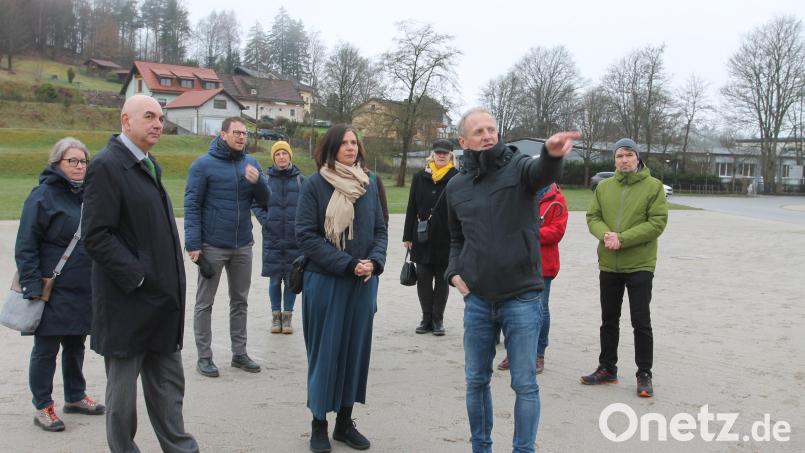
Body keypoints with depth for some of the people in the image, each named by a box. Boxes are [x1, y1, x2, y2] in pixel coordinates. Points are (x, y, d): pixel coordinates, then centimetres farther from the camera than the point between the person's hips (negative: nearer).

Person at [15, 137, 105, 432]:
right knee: (46, 349, 3)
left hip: (83, 290, 7)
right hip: (53, 292, -7)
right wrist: (32, 286, -18)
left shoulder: (87, 195, 11)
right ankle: (43, 407, 15)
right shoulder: (43, 196, -11)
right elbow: (25, 246, -13)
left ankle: (75, 397, 32)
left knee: (76, 344, 17)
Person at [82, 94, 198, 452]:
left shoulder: (149, 165, 14)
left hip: (161, 299, 8)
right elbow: (95, 236, -19)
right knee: (123, 390, 8)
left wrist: (170, 283, 12)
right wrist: (137, 277, -19)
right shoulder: (107, 165, -13)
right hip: (128, 303, -8)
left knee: (168, 386, 15)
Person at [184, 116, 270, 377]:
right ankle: (204, 356, 15)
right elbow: (191, 206, -9)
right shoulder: (203, 165, -8)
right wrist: (193, 243, -16)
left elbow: (264, 201, 6)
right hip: (212, 247, -5)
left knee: (240, 301, 13)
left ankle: (239, 353, 25)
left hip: (243, 246, 5)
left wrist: (257, 181, -15)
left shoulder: (250, 163, 6)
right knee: (205, 303, 6)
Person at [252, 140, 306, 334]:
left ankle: (287, 316, 18)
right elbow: (256, 204, 7)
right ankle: (276, 315, 20)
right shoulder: (266, 179, 2)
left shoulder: (300, 180, 1)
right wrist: (265, 221, -7)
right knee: (274, 280, 6)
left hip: (294, 238, 0)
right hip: (272, 239, 0)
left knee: (291, 279, 5)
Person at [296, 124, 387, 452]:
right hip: (325, 282, -4)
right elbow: (306, 236, -11)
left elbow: (380, 231, 10)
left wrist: (374, 262, -9)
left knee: (356, 349, 9)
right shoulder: (315, 185, -6)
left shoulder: (369, 185, 7)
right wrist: (347, 264, -16)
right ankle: (319, 425, 19)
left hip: (364, 283, 4)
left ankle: (345, 422, 23)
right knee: (325, 351, 4)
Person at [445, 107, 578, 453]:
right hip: (477, 301, 4)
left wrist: (552, 154, -53)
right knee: (476, 381, 14)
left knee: (525, 385, 4)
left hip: (521, 299, -4)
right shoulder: (456, 186, 7)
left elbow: (542, 173, -30)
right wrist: (454, 272, 4)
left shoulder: (518, 166, -5)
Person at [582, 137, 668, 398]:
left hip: (640, 265, -4)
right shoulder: (604, 187, 7)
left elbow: (657, 222, -12)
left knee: (641, 322, 1)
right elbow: (593, 217, 5)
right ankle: (607, 369, 27)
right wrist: (605, 235, -17)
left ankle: (644, 375, 13)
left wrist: (622, 239, -20)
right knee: (609, 320, 14)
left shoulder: (653, 186, -5)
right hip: (608, 264, 4)